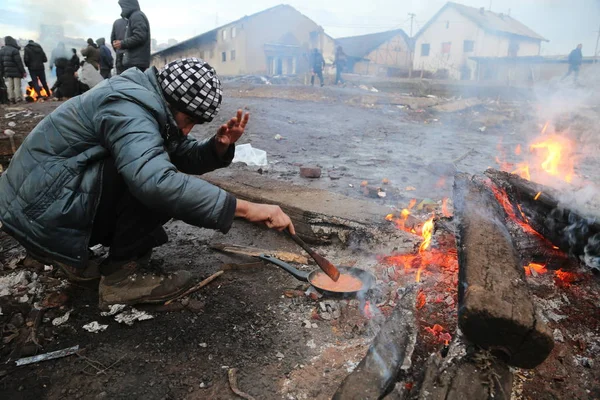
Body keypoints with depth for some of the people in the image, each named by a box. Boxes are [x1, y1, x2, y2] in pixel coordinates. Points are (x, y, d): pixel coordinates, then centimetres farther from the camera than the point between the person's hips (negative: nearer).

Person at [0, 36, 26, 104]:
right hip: (16, 71, -6)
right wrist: (23, 71, -9)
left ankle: (11, 98, 11)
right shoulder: (14, 50, -14)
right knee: (17, 85, 0)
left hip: (7, 72, 6)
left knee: (10, 86, 10)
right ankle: (18, 98, 0)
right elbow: (19, 62, -16)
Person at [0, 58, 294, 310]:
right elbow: (157, 181, -42)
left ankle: (71, 255, 13)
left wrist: (219, 147, -10)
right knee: (159, 188, -24)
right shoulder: (129, 107, -24)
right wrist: (246, 208, -41)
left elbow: (184, 156, 12)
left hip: (46, 200, 10)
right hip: (41, 212, -10)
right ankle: (121, 276, -11)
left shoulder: (146, 99, 6)